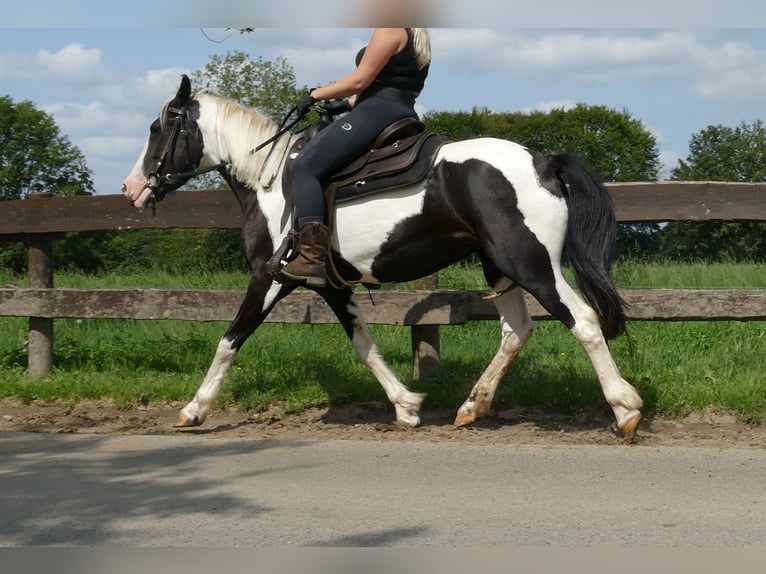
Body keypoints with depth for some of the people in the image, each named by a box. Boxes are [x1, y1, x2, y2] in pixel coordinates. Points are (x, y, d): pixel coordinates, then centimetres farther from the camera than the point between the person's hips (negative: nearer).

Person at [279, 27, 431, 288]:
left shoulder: (388, 30, -7)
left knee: (304, 167, -17)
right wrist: (347, 104, 20)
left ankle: (313, 258, -32)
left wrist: (316, 94, -1)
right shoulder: (415, 37, 24)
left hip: (378, 113, -11)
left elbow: (361, 80, -11)